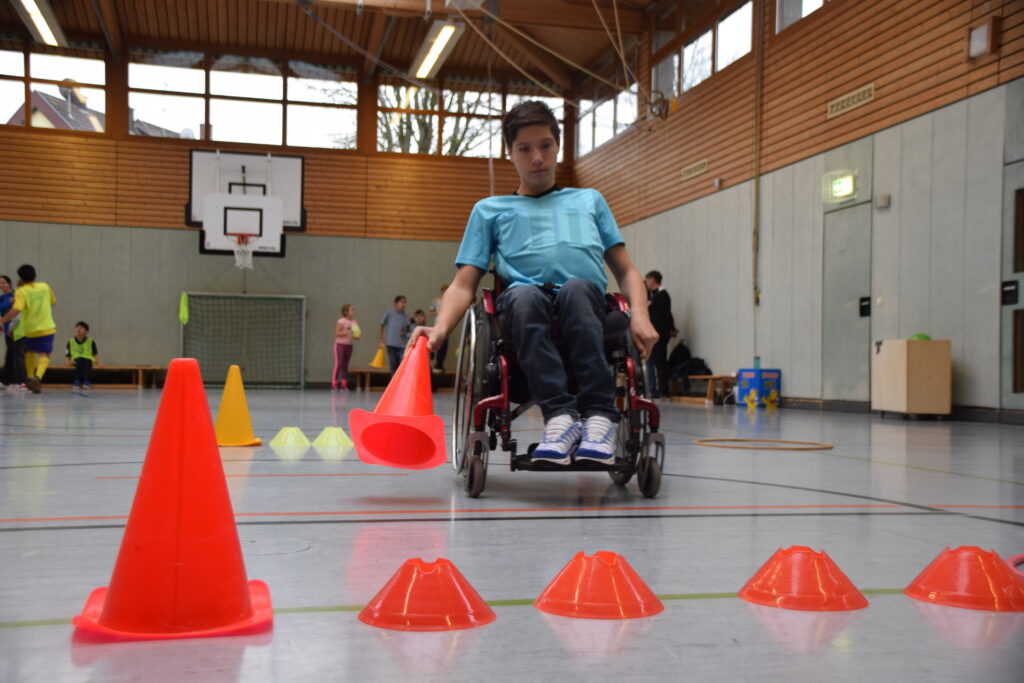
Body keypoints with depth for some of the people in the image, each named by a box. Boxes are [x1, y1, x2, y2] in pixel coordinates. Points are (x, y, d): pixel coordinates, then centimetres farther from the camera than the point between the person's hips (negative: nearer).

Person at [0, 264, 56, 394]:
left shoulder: (21, 292, -7)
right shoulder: (44, 286, 5)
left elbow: (16, 310, -24)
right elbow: (53, 302, 22)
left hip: (30, 329, 0)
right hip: (47, 327, 0)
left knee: (30, 352, 25)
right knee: (44, 355, -5)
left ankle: (30, 378, 27)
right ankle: (37, 377, -30)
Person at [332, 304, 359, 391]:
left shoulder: (355, 323, 8)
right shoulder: (341, 321, -9)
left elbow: (356, 336, 12)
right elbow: (337, 333, -16)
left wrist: (356, 336, -11)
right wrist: (347, 332, -26)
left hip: (349, 345, 6)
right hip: (340, 344, -6)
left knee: (345, 365, 7)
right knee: (338, 363, -11)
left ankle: (344, 385, 9)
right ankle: (334, 384, -10)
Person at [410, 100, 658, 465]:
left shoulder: (589, 200, 32)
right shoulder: (490, 210, 27)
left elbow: (626, 271, 23)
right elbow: (463, 285, 15)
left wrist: (639, 313, 0)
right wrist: (440, 328, -6)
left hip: (588, 310, 1)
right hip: (526, 302, 0)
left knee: (576, 288, -35)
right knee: (524, 295, -36)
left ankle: (599, 414, -41)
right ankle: (559, 414, -43)